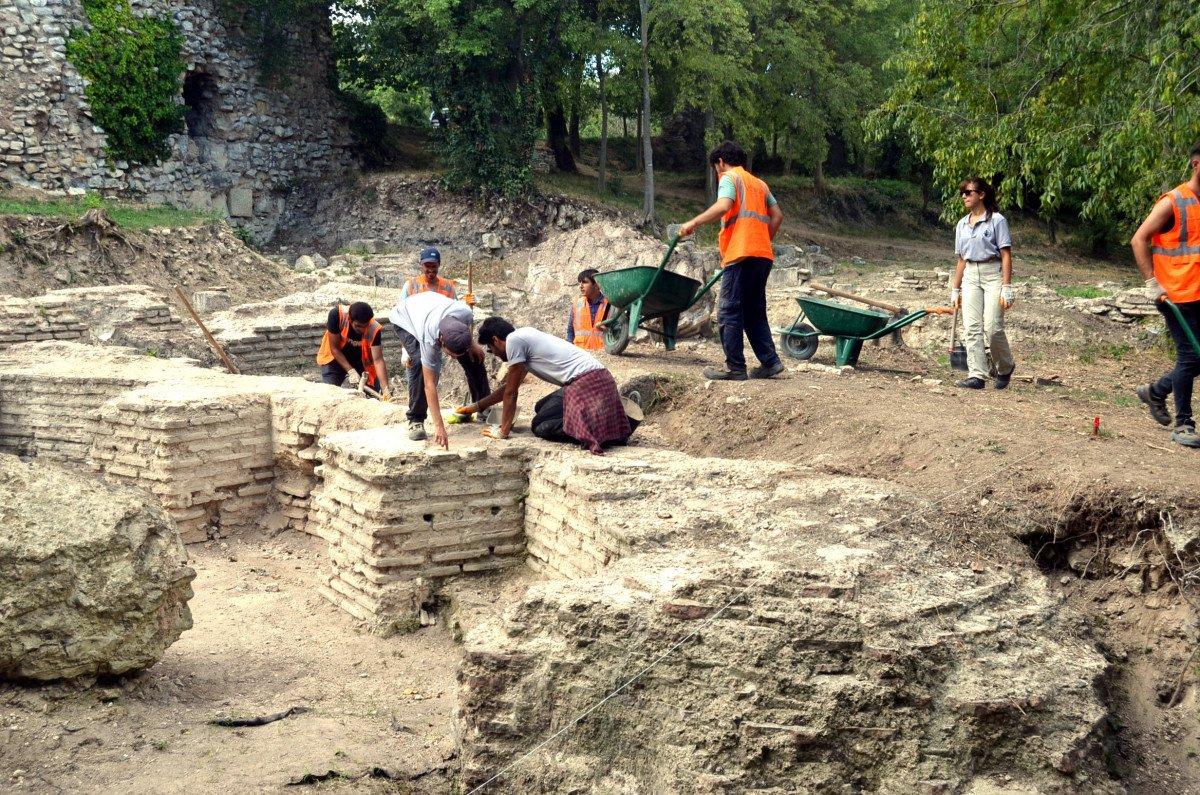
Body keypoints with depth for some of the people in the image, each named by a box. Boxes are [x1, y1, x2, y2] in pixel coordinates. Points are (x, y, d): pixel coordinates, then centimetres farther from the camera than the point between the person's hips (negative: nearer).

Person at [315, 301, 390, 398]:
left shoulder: (374, 329, -30)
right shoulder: (336, 315, -32)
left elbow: (378, 360, -32)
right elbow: (334, 348, -23)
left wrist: (385, 390, -42)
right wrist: (351, 371, -30)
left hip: (360, 360, 1)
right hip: (335, 357, -1)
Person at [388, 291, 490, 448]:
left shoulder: (465, 312, -39)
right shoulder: (429, 341, -46)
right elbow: (430, 385, -42)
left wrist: (471, 345, -6)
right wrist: (439, 426, -44)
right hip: (405, 319, -5)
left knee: (475, 356, -1)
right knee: (419, 363, -30)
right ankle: (415, 420, -16)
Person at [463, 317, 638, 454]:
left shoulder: (514, 340, -4)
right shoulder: (524, 336, 24)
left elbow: (511, 393, -2)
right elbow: (508, 387, 36)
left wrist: (503, 431, 7)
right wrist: (477, 406, 42)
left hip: (585, 382, -9)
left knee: (540, 426, -7)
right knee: (541, 408, 23)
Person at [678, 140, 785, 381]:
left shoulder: (729, 178, 2)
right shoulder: (759, 183, 24)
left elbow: (723, 206, -16)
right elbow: (777, 215, 20)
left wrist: (694, 222, -11)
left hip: (741, 254, -8)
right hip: (764, 255, 8)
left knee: (729, 312, -4)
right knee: (755, 312, 14)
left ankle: (735, 368, -6)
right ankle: (770, 361, 8)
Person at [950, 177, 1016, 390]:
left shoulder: (996, 220, -3)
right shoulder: (962, 225, 15)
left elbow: (1006, 255, -6)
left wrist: (1006, 288, -13)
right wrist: (955, 289, 16)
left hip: (993, 273, -6)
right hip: (970, 276, 6)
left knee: (992, 327, -13)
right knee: (971, 327, -6)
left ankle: (1005, 368, 11)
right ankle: (977, 375, -7)